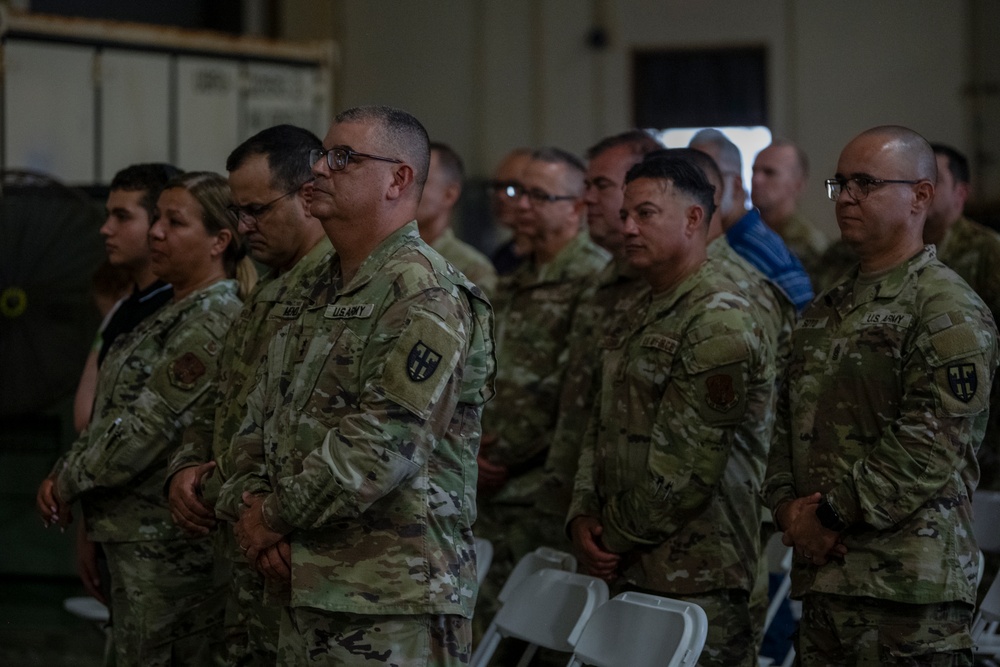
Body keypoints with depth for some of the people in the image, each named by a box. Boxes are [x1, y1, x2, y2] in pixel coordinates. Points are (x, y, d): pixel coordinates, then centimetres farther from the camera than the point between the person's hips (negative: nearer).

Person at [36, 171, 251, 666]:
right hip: (134, 536, 10)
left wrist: (70, 479, -7)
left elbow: (147, 429, -20)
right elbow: (111, 413, 16)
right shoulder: (172, 314, 14)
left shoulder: (212, 322, -17)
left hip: (165, 545, -10)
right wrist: (64, 474, 2)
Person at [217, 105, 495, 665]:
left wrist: (277, 516, -12)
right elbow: (261, 419, 19)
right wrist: (248, 503, -1)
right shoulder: (322, 294, 17)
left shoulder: (425, 297, -13)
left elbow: (384, 445, -22)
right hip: (306, 589, 9)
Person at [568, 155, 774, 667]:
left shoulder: (721, 323, -14)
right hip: (627, 571, 9)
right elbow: (602, 427, 18)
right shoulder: (645, 319, 18)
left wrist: (619, 537, -9)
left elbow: (686, 464, -18)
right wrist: (582, 516, 2)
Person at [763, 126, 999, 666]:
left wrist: (832, 516, -13)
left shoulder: (949, 311, -8)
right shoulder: (826, 311, 19)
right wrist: (787, 506, 2)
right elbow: (789, 423, 20)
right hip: (821, 572, 8)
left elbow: (928, 447, -17)